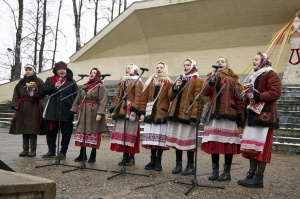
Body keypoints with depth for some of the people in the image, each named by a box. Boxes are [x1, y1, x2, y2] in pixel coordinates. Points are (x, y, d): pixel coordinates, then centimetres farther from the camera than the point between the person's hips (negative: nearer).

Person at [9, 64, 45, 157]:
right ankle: (25, 149, 13)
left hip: (34, 108, -5)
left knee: (33, 129, -6)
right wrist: (15, 104, -2)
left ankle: (33, 149, 1)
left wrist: (34, 95, -22)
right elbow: (16, 94, 11)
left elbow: (42, 93, -5)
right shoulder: (21, 82, 15)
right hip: (22, 108, 5)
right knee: (23, 128, 6)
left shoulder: (39, 82, 2)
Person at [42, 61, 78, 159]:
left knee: (66, 133, 1)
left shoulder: (71, 82, 6)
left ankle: (63, 152, 11)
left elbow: (76, 96, 2)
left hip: (66, 112, -2)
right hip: (52, 111, 2)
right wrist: (54, 86, -16)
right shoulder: (50, 80, 12)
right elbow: (44, 90, -2)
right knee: (51, 131, 8)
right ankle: (51, 151, 20)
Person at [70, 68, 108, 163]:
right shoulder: (85, 86, 16)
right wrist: (75, 110, 10)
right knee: (81, 133, 8)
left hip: (93, 113, -6)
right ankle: (82, 154, 18)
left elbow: (103, 101, -13)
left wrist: (100, 113, -23)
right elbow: (78, 99, 18)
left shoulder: (101, 87, -4)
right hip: (83, 113, 6)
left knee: (93, 133, 0)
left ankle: (93, 155, 10)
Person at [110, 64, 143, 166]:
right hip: (121, 111, 8)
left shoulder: (137, 82, 0)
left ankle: (131, 157, 1)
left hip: (130, 111, -7)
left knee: (130, 134, -5)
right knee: (121, 134, 5)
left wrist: (134, 109, -22)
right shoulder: (123, 82, 24)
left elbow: (138, 97, -12)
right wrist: (114, 107, 15)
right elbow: (118, 96, 23)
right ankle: (125, 156, 11)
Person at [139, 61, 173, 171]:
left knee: (160, 138, -1)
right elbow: (144, 97, 10)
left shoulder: (169, 83, 3)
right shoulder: (150, 82, 12)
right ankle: (153, 160, 15)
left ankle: (158, 161, 8)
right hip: (151, 114, 3)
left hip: (162, 115, -3)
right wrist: (142, 112, 3)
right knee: (151, 138, 5)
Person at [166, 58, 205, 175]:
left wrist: (194, 116, -19)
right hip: (175, 114, 7)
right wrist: (175, 87, -2)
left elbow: (198, 100, -11)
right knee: (177, 140, 10)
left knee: (187, 141, -3)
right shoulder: (180, 79, 19)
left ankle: (191, 166, 7)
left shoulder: (198, 81, -3)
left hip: (187, 116, -7)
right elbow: (170, 96, 17)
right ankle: (178, 165, 19)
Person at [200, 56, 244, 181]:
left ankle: (227, 172, 7)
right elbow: (205, 93, 0)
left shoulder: (233, 79, 7)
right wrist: (210, 83, -18)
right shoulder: (212, 77, 15)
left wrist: (239, 114, -4)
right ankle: (215, 171, 12)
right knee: (213, 142, 3)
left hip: (228, 114, -3)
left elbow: (239, 98, 2)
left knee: (228, 143, -2)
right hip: (213, 114, 3)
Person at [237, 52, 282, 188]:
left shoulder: (271, 75, -3)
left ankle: (259, 179, -5)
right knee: (250, 146, 7)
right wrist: (247, 95, 11)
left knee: (261, 146, -8)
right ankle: (251, 174, 13)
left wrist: (256, 96, -20)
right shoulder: (253, 77, 25)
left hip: (264, 115, -9)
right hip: (251, 116, 9)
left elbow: (275, 93, -15)